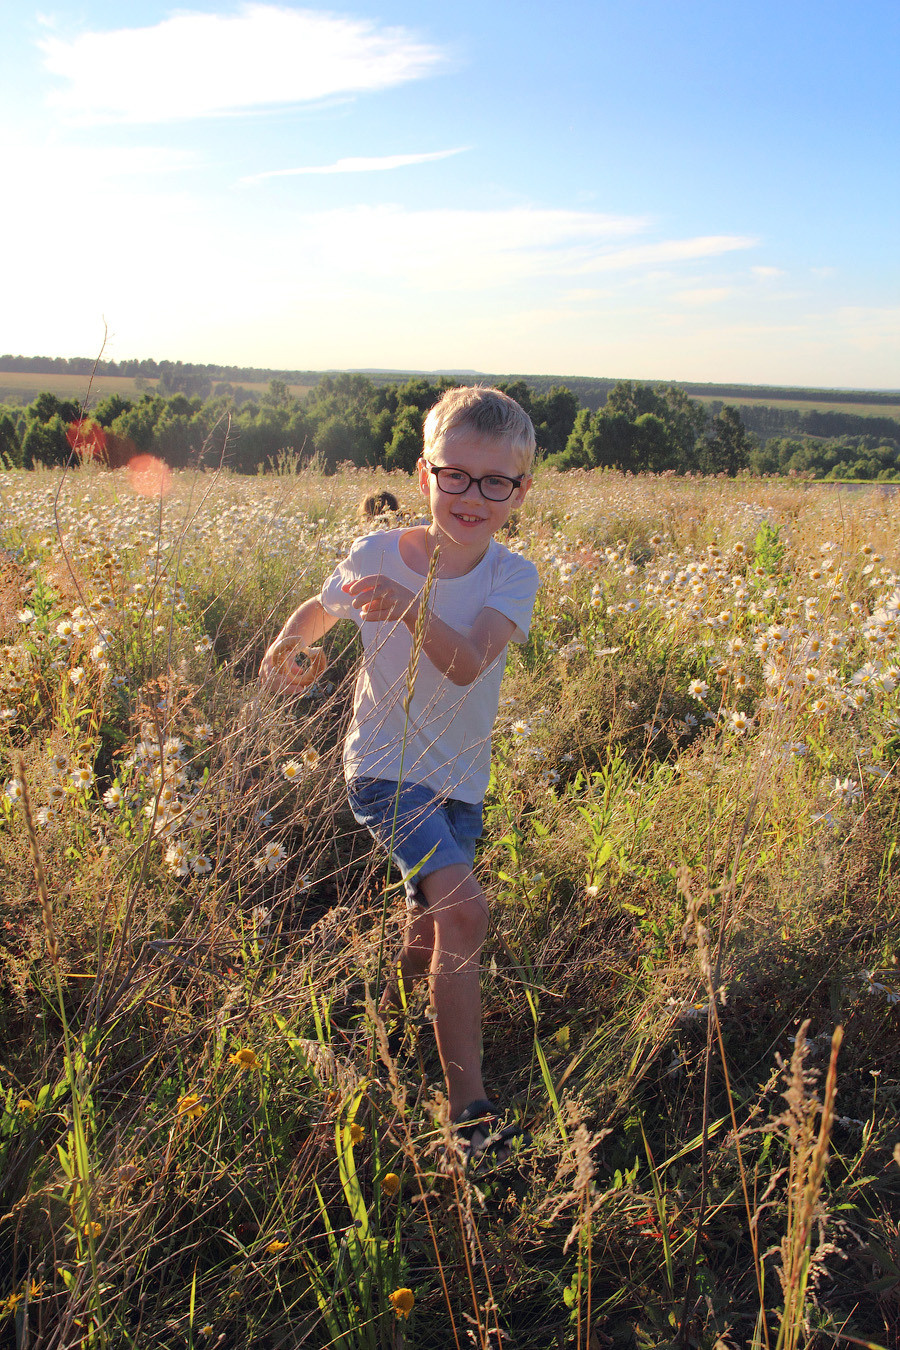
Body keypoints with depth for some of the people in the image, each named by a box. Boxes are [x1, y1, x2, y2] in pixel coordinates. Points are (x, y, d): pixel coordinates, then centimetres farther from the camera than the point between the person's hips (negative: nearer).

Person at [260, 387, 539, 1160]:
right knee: (464, 910, -23)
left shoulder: (513, 577, -11)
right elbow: (321, 611, 11)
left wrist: (412, 608, -47)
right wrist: (284, 648, -7)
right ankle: (471, 1112, -12)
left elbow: (468, 663, -31)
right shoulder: (378, 554, -11)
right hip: (387, 765, -3)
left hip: (460, 781, 4)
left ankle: (385, 1025, 50)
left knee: (431, 936, 17)